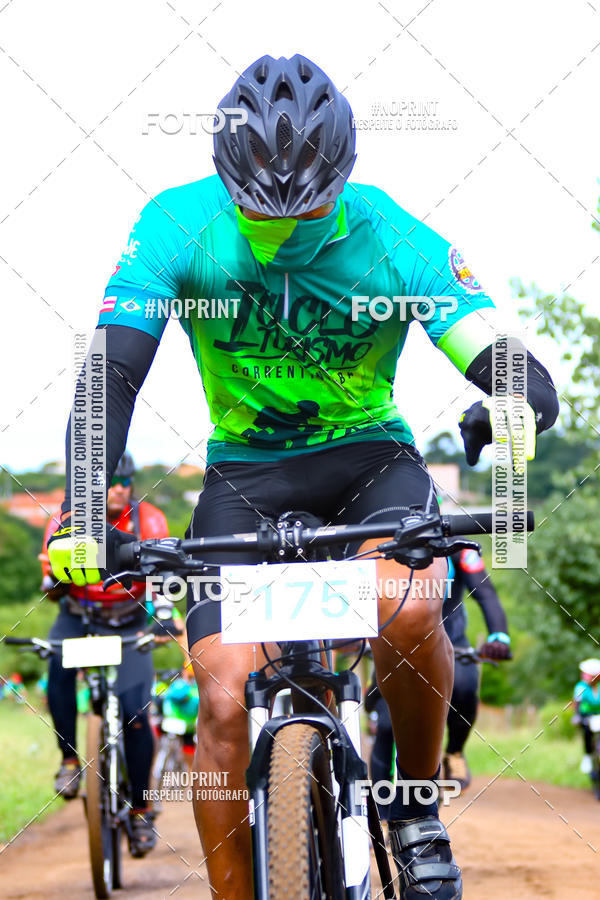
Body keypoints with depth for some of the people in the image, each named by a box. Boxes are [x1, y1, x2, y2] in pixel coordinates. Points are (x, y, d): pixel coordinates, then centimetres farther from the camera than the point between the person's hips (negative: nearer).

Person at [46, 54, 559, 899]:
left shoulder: (398, 241, -21)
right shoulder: (179, 226, -19)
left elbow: (519, 373, -27)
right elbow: (112, 373, -26)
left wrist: (510, 408, -52)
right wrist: (81, 512, -42)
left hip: (371, 460, -1)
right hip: (245, 476, 1)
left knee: (407, 608, -33)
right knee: (227, 700, -17)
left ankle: (418, 806, -6)